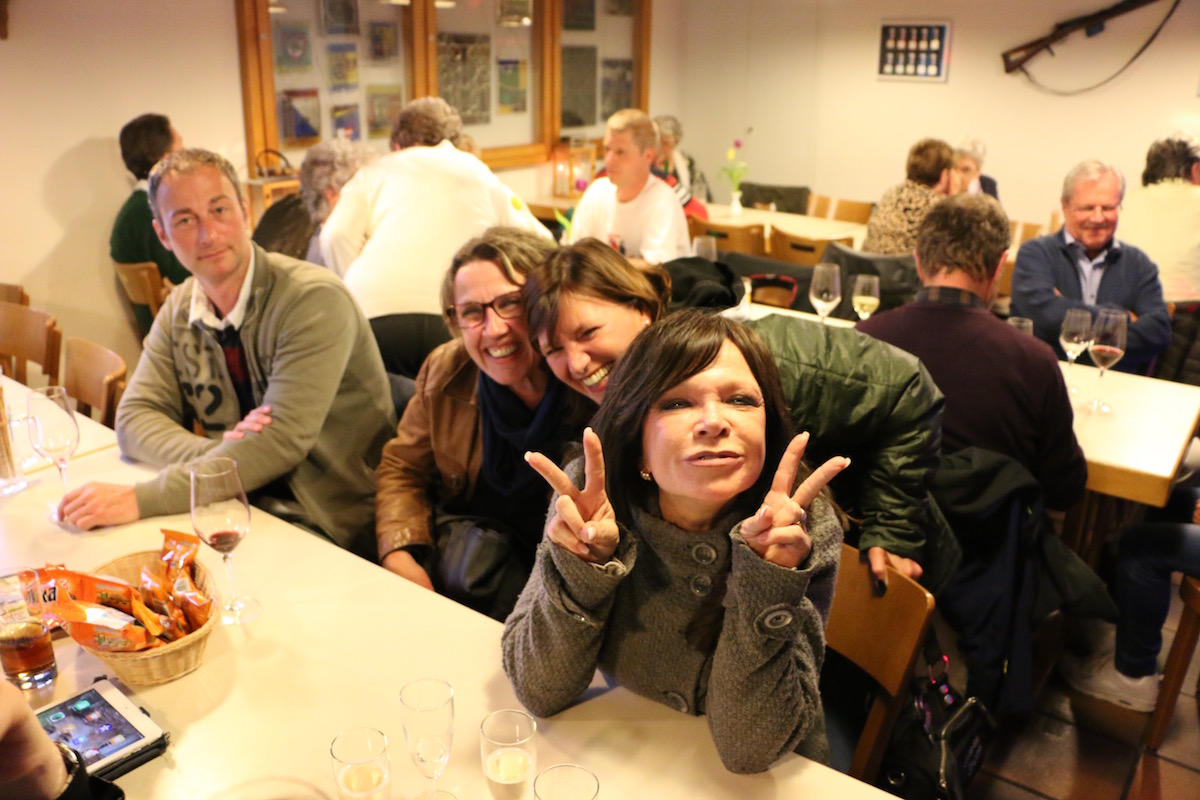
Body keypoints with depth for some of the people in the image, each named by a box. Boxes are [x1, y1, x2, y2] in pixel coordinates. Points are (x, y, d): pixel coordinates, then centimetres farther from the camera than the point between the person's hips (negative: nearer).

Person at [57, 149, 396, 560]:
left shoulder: (313, 299, -17)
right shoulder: (179, 310, 5)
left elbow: (282, 441, -25)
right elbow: (135, 418, 3)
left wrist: (141, 499, -25)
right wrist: (220, 449, -19)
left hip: (331, 528, -6)